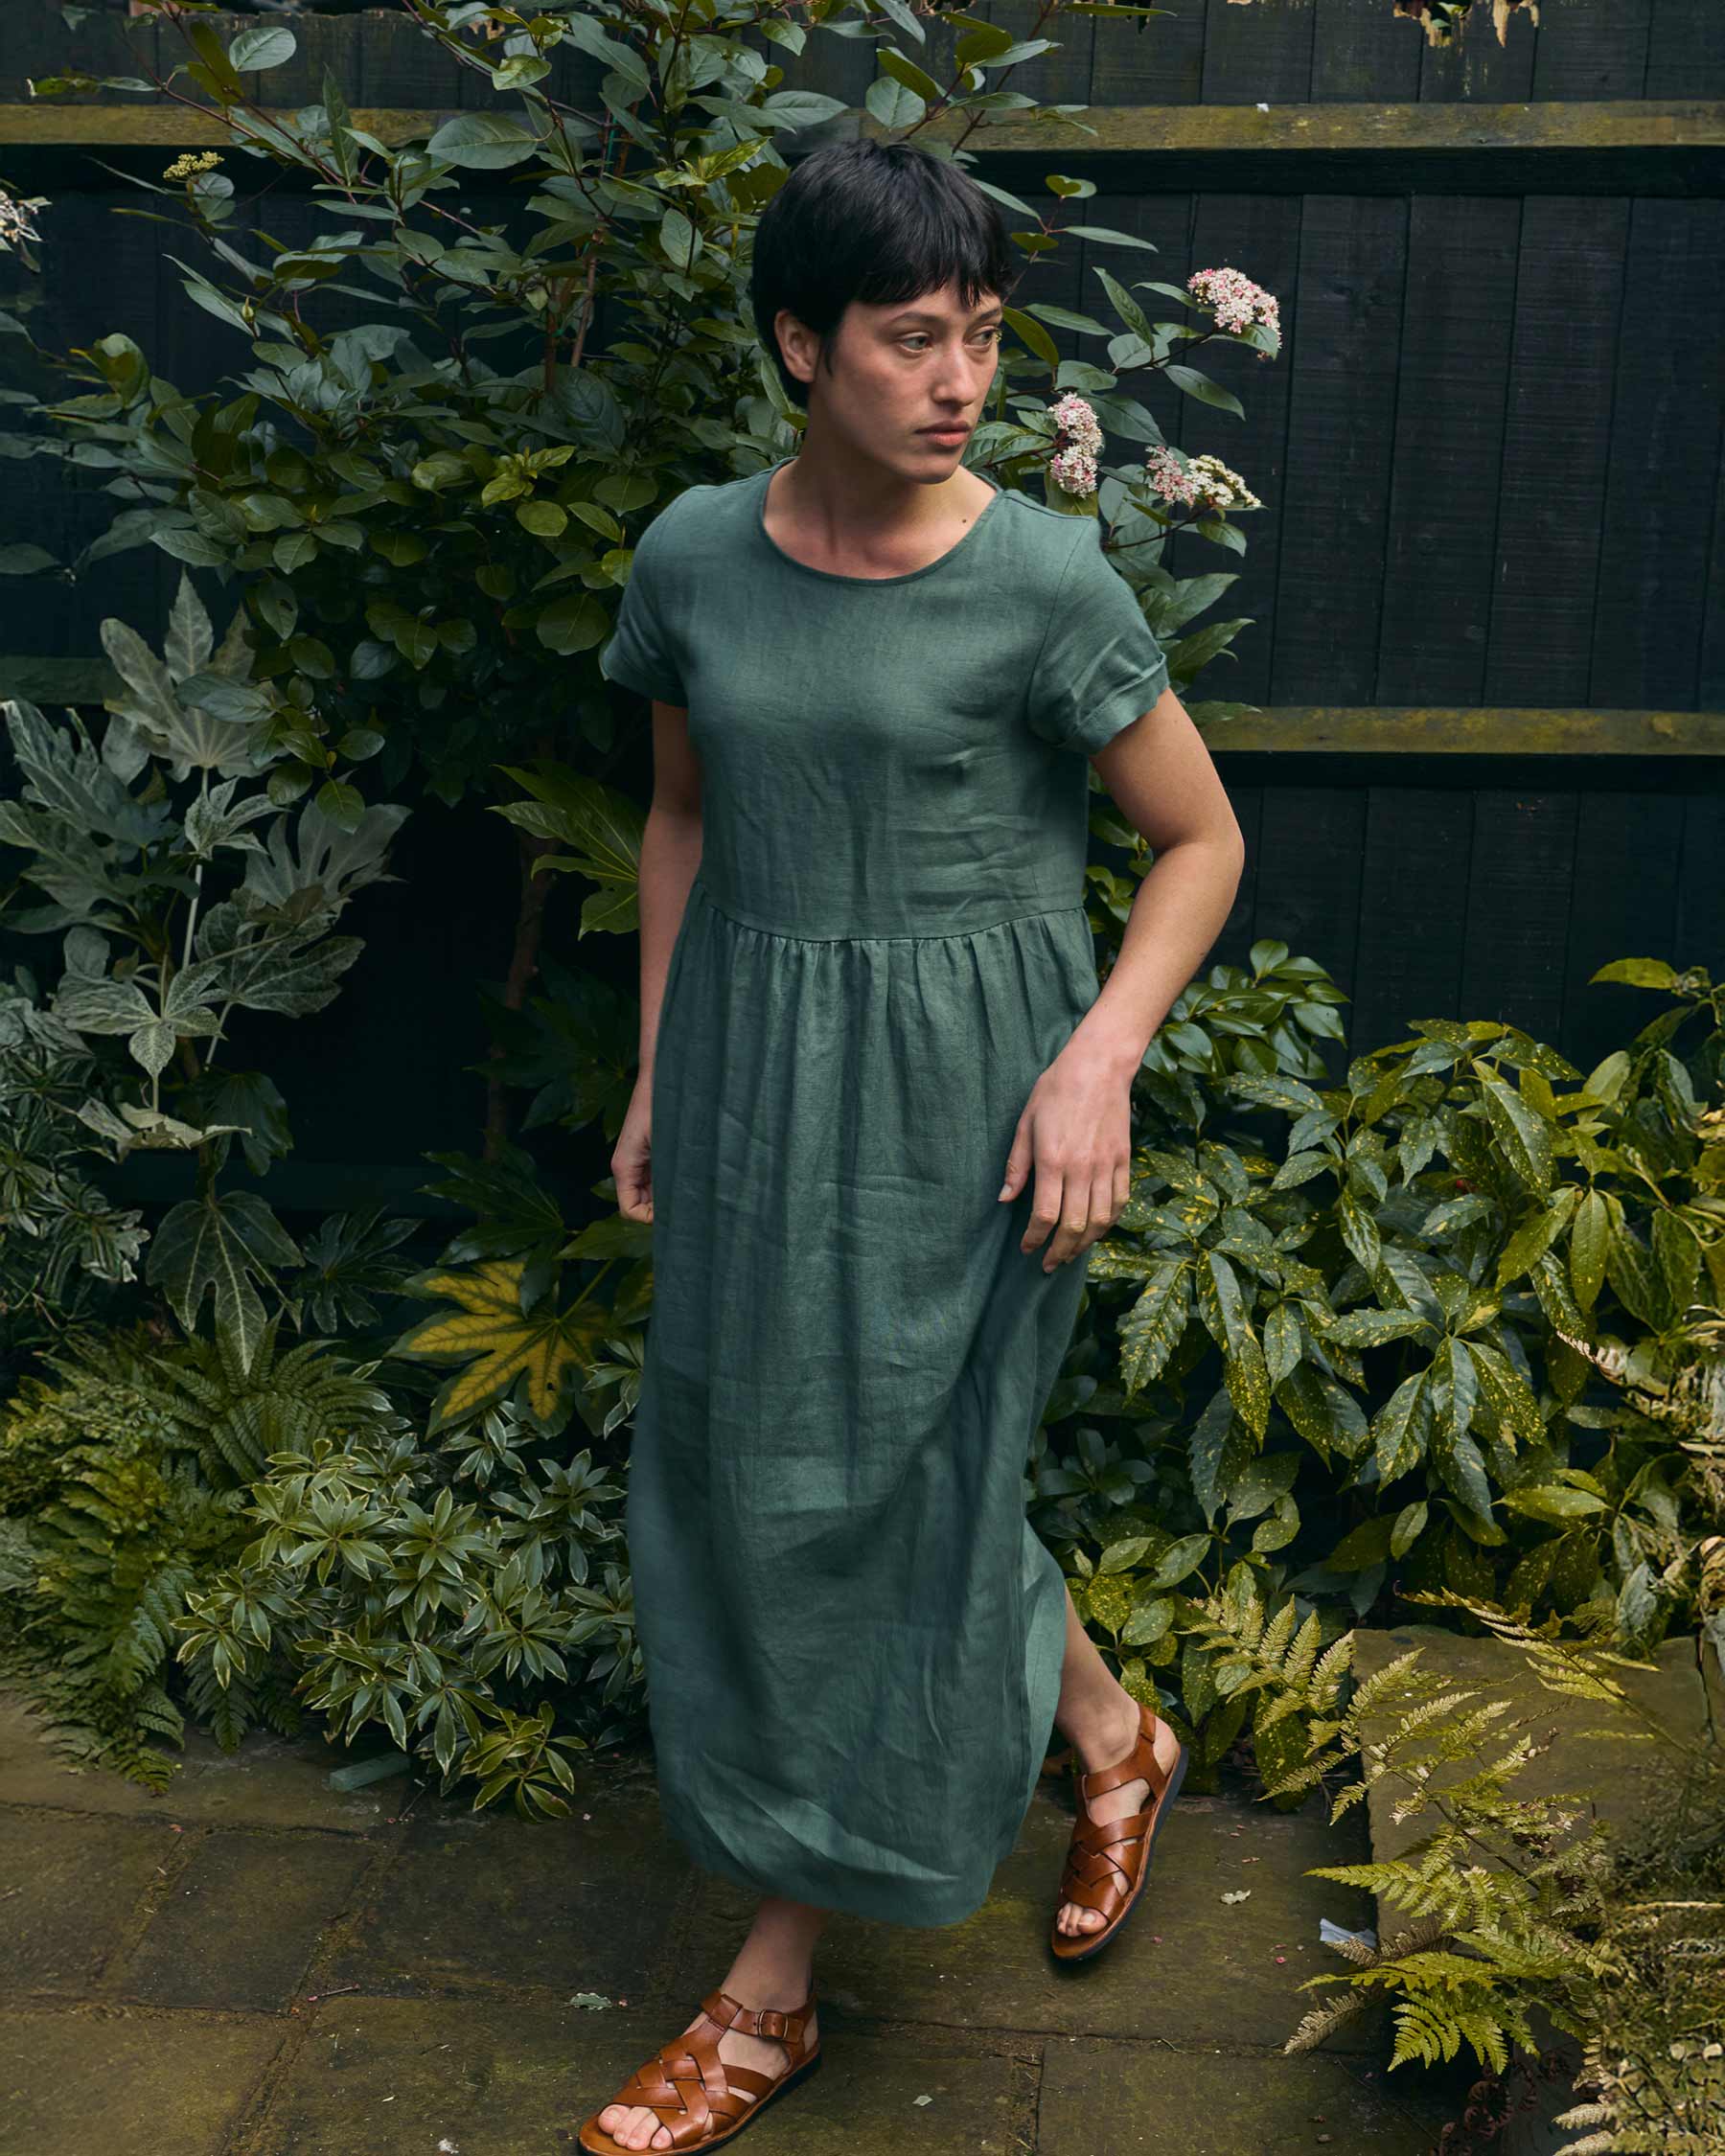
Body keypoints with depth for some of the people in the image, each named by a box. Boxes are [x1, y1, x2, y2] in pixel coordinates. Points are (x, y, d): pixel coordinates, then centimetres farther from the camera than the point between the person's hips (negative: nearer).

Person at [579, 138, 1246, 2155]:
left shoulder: (1043, 579, -13)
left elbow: (1201, 840, -4)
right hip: (755, 1069, 5)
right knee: (751, 1479, 14)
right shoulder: (694, 556, -1)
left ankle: (772, 1987, 23)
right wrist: (657, 1073, 9)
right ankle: (1114, 1736, 39)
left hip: (964, 1082, -5)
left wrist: (1101, 1052, -18)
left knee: (875, 1492, 3)